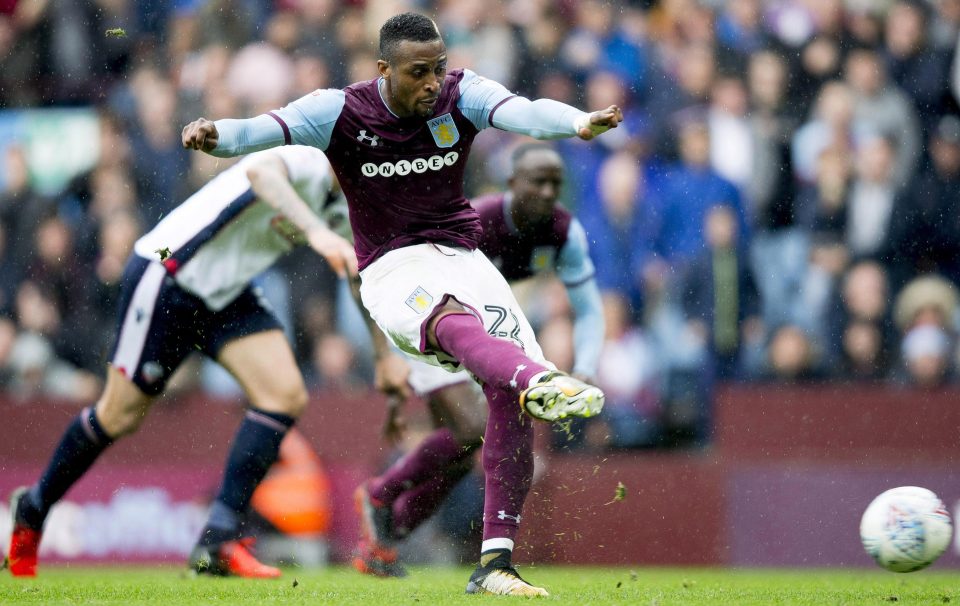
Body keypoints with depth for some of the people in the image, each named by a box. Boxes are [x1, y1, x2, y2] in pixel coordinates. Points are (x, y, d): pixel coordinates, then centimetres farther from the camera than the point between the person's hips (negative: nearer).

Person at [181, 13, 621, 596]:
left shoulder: (461, 95, -3)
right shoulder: (342, 112, -7)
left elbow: (519, 110, -23)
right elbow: (268, 128, -23)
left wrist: (579, 122, -44)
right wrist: (217, 135, -46)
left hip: (462, 257, 4)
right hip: (393, 271, -4)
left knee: (511, 395, -12)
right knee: (455, 323, -37)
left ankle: (494, 563, -7)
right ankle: (541, 381, -70)